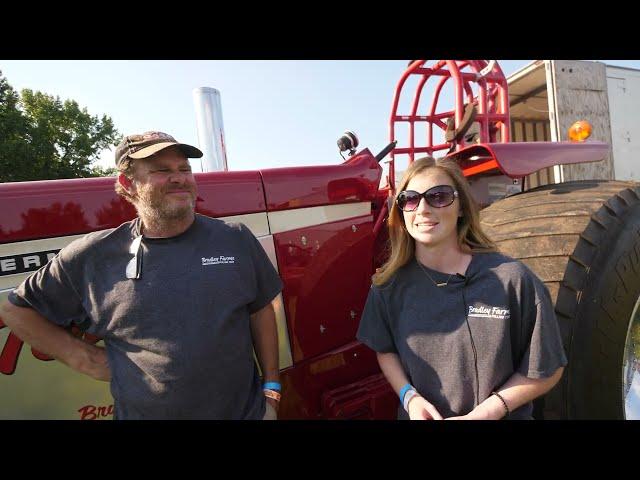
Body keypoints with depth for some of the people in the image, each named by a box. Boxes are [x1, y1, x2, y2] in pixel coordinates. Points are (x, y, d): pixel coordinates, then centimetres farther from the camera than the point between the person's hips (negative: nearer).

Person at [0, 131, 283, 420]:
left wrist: (271, 391, 0)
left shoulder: (235, 239, -6)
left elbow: (260, 311, 0)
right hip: (140, 412, 0)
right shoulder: (93, 256, -6)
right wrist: (83, 359, -4)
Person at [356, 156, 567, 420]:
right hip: (418, 414, 2)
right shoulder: (390, 284, -13)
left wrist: (483, 413, -18)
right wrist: (409, 396, -15)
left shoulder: (512, 280, -20)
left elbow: (547, 369, -11)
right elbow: (385, 351, 1)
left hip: (500, 415, -1)